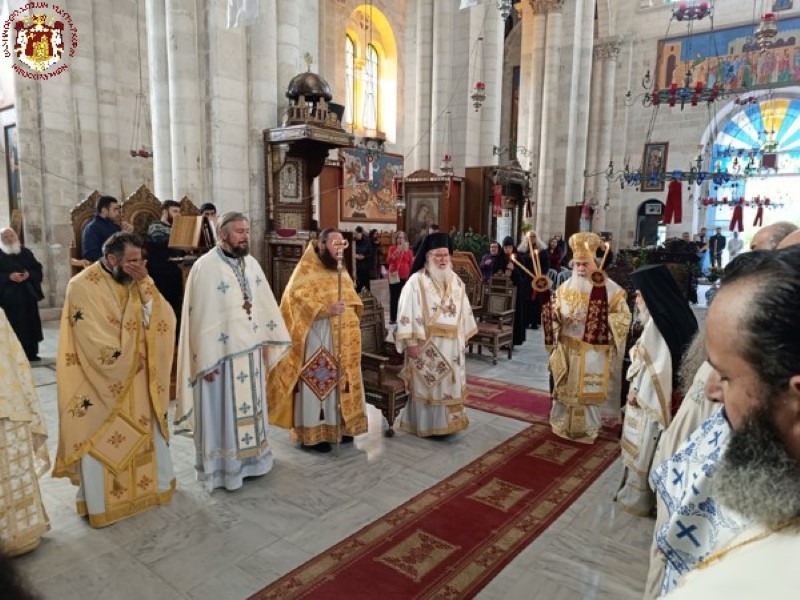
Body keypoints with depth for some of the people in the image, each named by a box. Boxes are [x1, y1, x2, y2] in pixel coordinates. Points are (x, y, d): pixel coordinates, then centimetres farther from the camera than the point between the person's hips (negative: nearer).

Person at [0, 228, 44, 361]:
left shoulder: (26, 253, 12)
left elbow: (38, 269, 9)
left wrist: (29, 274, -10)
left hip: (28, 294, 4)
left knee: (31, 324, 5)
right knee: (14, 326, -6)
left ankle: (31, 353, 13)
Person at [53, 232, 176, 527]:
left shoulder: (136, 282, 1)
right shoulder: (82, 286, -16)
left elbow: (163, 319, -8)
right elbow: (92, 339, -20)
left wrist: (144, 285, -19)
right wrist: (128, 360, -12)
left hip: (138, 379, 6)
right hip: (102, 382, -5)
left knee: (146, 431, 18)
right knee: (99, 442, 7)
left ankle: (156, 484, 37)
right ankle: (99, 501, 25)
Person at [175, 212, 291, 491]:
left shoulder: (251, 263, 6)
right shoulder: (205, 267, -15)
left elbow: (264, 304, 11)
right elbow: (201, 316, -16)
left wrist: (267, 342, 10)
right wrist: (207, 360, -16)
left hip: (250, 351, 7)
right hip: (221, 354, -7)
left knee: (250, 406, 18)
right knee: (222, 412, 7)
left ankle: (249, 458, 34)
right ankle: (221, 468, 22)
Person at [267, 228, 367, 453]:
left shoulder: (341, 271, 15)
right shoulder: (306, 269, -8)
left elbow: (352, 299, 24)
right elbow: (297, 300, -19)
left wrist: (350, 308, 3)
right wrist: (325, 309, -29)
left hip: (343, 339, 7)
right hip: (317, 337, -7)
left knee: (341, 381, 11)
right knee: (316, 383, -4)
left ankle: (340, 426, 23)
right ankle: (313, 433, 5)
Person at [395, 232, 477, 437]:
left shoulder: (456, 281, 8)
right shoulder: (416, 281, -11)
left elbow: (465, 311, 14)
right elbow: (407, 312, -15)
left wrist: (465, 336, 13)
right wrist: (410, 342, -19)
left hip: (452, 344, 6)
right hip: (426, 343, -6)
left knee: (450, 384, 13)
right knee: (427, 384, 3)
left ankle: (447, 421, 27)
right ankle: (426, 424, 16)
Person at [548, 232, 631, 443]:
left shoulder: (609, 288, -6)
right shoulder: (565, 287, 3)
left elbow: (623, 315, -3)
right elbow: (555, 314, 6)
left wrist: (602, 319, -19)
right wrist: (554, 313, -17)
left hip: (594, 349, -3)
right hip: (567, 348, 3)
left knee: (589, 390, 4)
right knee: (565, 388, 10)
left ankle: (587, 429, 20)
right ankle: (563, 425, 26)